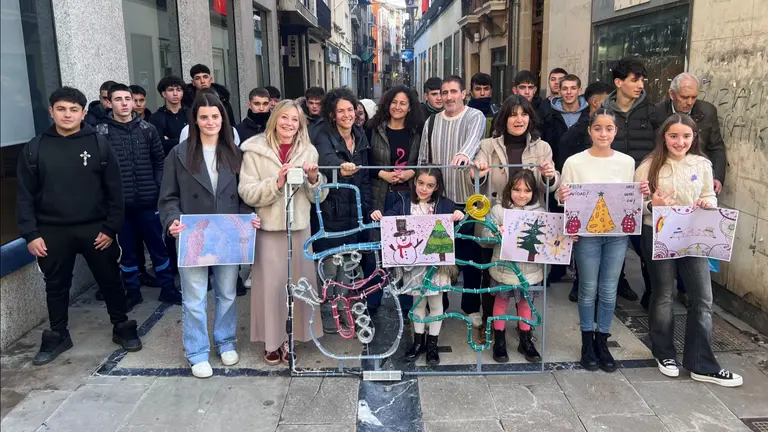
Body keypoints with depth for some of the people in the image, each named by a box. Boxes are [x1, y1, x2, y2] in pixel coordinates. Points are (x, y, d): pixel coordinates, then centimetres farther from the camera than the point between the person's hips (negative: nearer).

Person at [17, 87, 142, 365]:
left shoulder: (99, 145, -2)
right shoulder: (34, 149, 1)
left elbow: (114, 191, -2)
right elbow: (25, 196, 2)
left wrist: (111, 228, -7)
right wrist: (30, 234, -5)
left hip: (95, 229, -1)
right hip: (53, 232, 1)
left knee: (110, 280, 9)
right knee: (56, 286, 13)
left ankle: (122, 328, 26)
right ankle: (57, 336, 30)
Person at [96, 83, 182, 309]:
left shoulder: (147, 129, 4)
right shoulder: (101, 133, -3)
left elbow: (160, 160, 10)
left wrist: (158, 187, 4)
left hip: (148, 200, 2)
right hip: (119, 203, -1)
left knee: (158, 246, 10)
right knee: (127, 250, 10)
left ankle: (168, 288, 22)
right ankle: (132, 291, 25)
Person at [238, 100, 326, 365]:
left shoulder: (308, 151, 8)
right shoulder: (255, 150, -2)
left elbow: (318, 197, 9)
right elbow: (247, 193, -9)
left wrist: (314, 179, -11)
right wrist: (276, 182, -21)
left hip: (299, 227, 3)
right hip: (268, 227, -3)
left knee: (298, 282, 7)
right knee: (271, 284, 0)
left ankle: (291, 337, 23)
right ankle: (272, 340, 16)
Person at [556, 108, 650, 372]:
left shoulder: (627, 162, 3)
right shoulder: (575, 162, -6)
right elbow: (563, 199, -2)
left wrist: (642, 195, -9)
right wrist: (562, 197, -24)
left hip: (617, 234, 3)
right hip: (587, 234, -2)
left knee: (609, 291, 10)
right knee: (588, 290, 7)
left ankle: (602, 341, 26)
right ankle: (587, 343, 23)